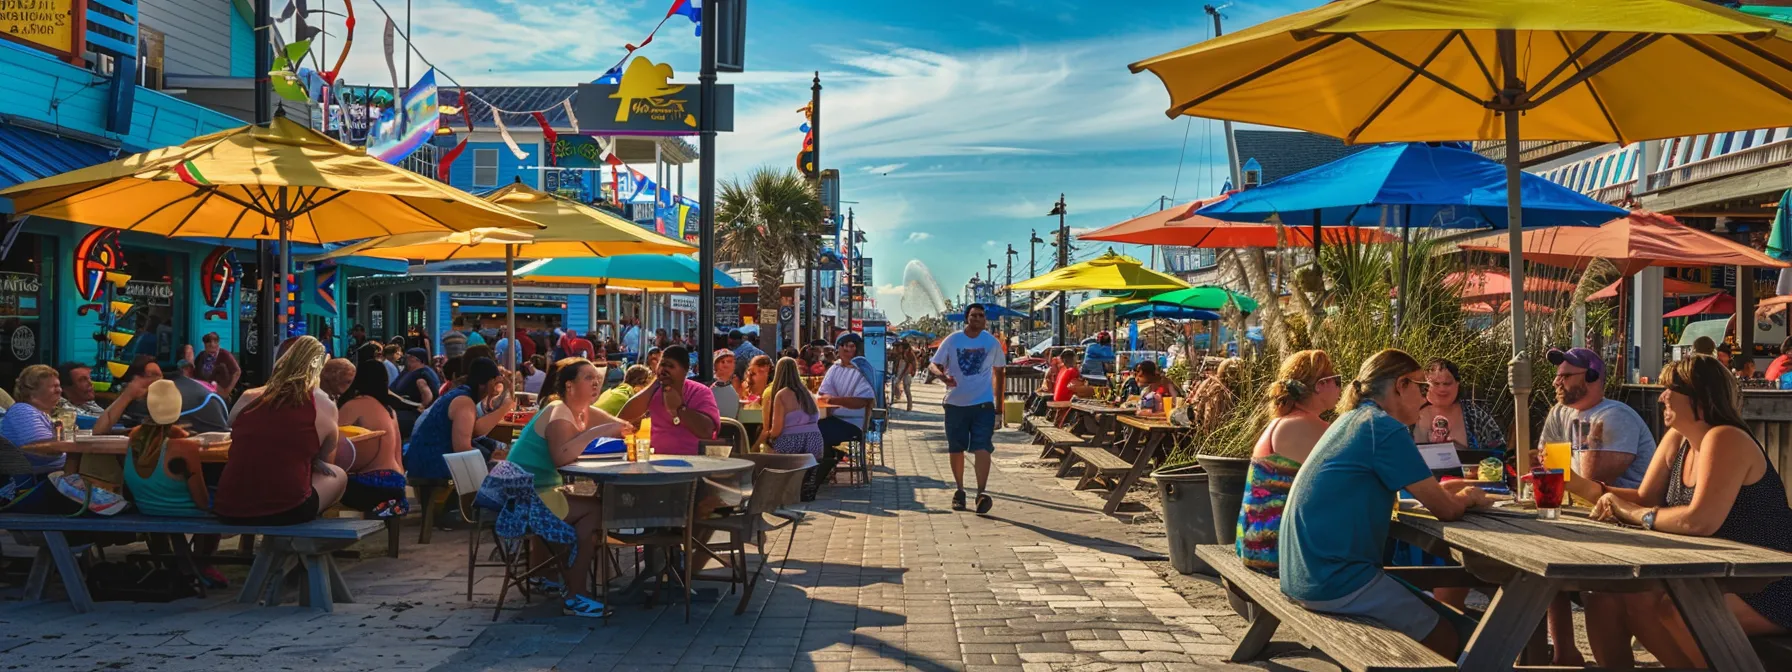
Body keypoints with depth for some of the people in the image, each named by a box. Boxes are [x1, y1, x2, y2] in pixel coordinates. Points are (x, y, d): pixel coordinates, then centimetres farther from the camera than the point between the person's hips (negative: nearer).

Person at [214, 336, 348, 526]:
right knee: (338, 476, 26)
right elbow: (323, 459, 18)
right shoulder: (323, 406, 1)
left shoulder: (247, 399, 9)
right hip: (288, 511, -4)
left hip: (229, 509, 4)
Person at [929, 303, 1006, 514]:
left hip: (983, 403, -1)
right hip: (956, 403, 1)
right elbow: (934, 364, 0)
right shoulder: (952, 340, -2)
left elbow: (999, 371, 11)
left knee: (982, 447, -14)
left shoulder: (992, 342, 2)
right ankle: (959, 490, 23)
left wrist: (998, 403, 10)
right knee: (956, 449, 9)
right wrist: (943, 376, -24)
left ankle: (982, 492, -20)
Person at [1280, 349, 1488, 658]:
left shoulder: (1352, 420, 14)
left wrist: (1440, 490, 16)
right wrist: (1468, 497, 12)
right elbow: (1445, 509, -9)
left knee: (1446, 618, 18)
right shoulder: (1385, 428, -13)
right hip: (1334, 579, -9)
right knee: (1451, 639, 2)